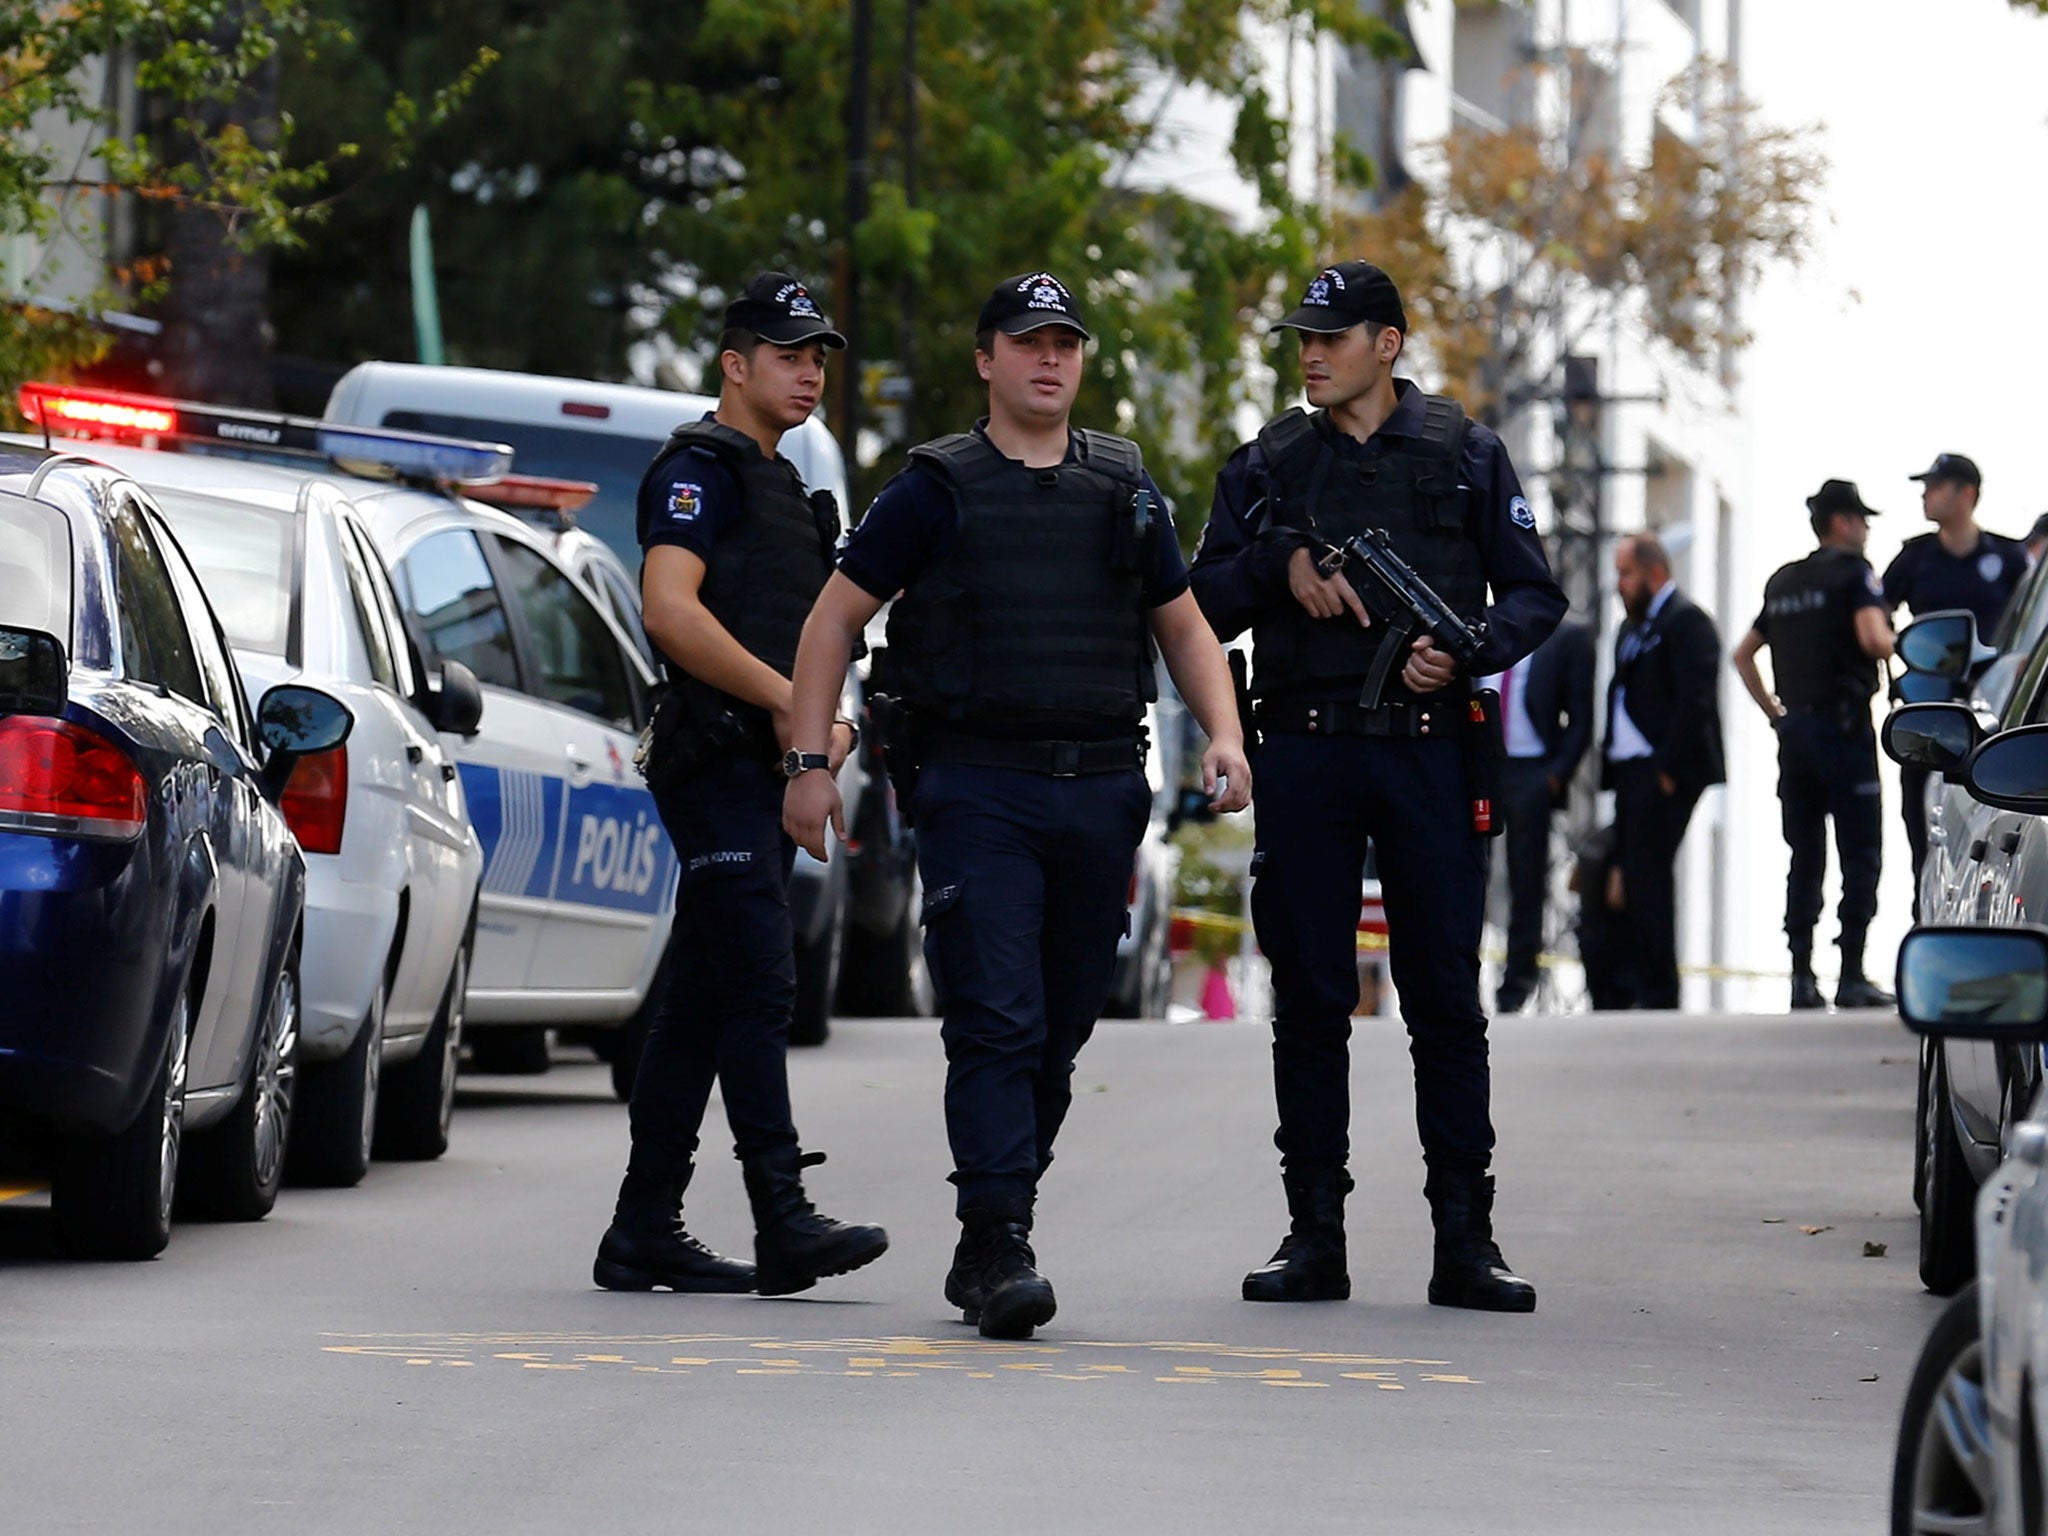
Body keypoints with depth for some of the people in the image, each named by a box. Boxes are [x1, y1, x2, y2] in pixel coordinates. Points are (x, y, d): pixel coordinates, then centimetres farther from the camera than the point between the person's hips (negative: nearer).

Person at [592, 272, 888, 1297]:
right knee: (758, 987, -15)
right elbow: (671, 610, -20)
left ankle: (645, 1232, 11)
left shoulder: (780, 486, 24)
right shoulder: (701, 469, -6)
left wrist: (827, 720, 11)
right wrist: (787, 701, -18)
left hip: (771, 771, 10)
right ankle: (783, 1222, -20)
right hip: (717, 762, -10)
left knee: (701, 1001, 9)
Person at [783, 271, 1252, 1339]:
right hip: (976, 791, -4)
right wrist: (809, 762, -3)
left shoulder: (1126, 491, 14)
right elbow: (833, 620, 5)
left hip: (1101, 792, 4)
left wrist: (1224, 734, 5)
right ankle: (999, 1251, -17)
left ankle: (990, 1236, 20)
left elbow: (1182, 625, 22)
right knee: (997, 1025, -13)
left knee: (1060, 1030, 8)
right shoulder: (936, 491, 2)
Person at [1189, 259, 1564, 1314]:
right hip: (1303, 757, 2)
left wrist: (1469, 654, -11)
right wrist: (1282, 564, -8)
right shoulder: (1265, 466, 11)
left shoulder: (1464, 456, 7)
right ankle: (1314, 1236, 8)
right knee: (1310, 1000, 3)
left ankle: (1464, 1243, 1)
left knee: (1446, 999, -2)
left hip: (1430, 746, -1)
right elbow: (1205, 605, 10)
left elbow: (1533, 593, 7)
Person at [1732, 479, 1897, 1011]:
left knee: (1805, 857, 8)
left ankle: (1802, 976, 5)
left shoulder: (1784, 581, 16)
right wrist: (1896, 637, 2)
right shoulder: (1853, 571, -6)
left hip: (1795, 728, 7)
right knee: (1860, 855, -4)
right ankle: (1852, 976, -8)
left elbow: (1743, 653, 20)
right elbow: (1873, 639, -20)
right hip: (1843, 723, -7)